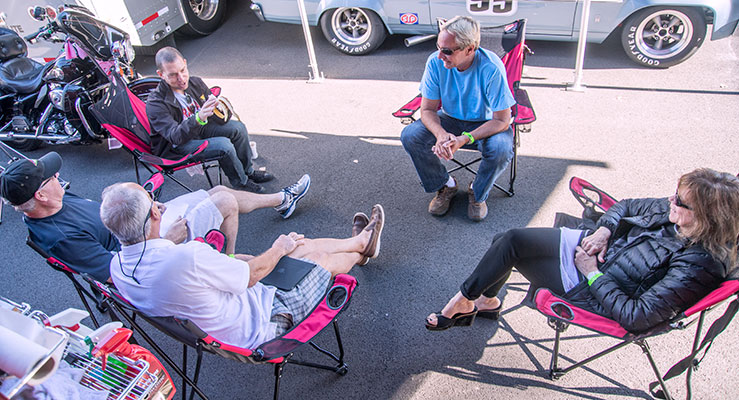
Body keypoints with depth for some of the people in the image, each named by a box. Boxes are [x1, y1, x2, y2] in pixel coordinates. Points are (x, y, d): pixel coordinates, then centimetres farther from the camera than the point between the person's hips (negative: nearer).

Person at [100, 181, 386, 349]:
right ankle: (361, 250, 48)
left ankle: (360, 241, 45)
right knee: (322, 259, 12)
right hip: (256, 326, -8)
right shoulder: (188, 256, -40)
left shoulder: (118, 268, -11)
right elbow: (251, 275, -23)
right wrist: (279, 249, -2)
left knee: (301, 245, 17)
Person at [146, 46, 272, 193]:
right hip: (175, 147, -7)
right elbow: (175, 136, -38)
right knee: (224, 145, -27)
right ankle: (241, 183, -4)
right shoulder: (155, 103, -28)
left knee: (238, 128, -9)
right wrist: (198, 118, -57)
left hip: (199, 128, 7)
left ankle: (247, 171, 9)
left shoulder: (195, 82, -9)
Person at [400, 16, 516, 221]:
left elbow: (502, 120, -25)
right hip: (450, 120, 3)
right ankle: (445, 184, 3)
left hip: (486, 123, -3)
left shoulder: (491, 68, -28)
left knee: (501, 148, -35)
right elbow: (427, 109, -13)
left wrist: (465, 139, -39)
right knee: (410, 136, -21)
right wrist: (441, 134, -35)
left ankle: (478, 193, -1)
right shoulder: (436, 62, -19)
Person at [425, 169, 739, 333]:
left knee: (511, 244, -17)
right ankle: (484, 300, 20)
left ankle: (465, 300, 7)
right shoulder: (673, 212, -3)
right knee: (507, 240, -6)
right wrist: (604, 230, -6)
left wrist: (593, 274, -21)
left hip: (593, 291, -8)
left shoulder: (700, 264, -25)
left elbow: (637, 317, -27)